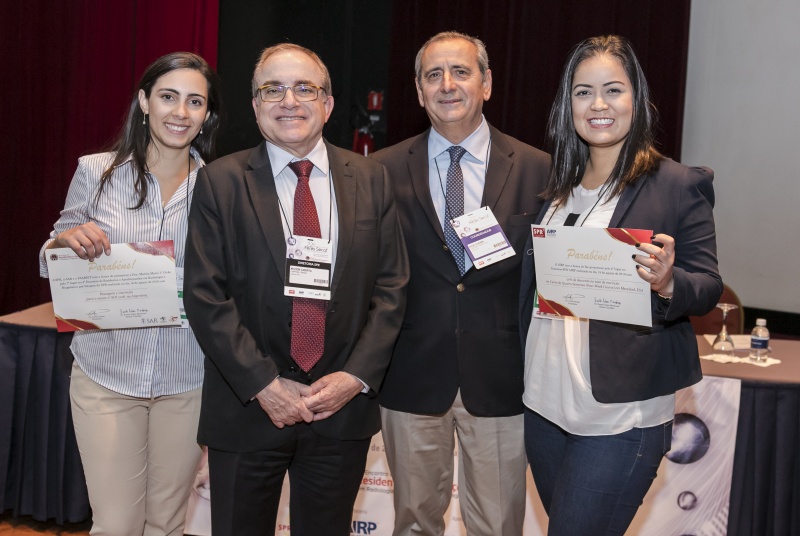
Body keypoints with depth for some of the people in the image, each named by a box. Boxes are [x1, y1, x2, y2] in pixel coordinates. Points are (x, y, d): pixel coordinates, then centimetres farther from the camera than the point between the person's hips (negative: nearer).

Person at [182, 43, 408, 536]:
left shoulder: (371, 180, 4)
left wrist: (357, 375, -9)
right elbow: (206, 296, -7)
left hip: (344, 407, 2)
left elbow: (391, 286, 2)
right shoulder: (221, 182, -3)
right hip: (247, 408, -1)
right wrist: (263, 385, -14)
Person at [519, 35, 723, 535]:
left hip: (621, 415, -6)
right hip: (545, 402, 6)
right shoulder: (557, 184, 10)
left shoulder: (679, 185, -6)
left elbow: (708, 288, -7)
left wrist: (667, 283, -27)